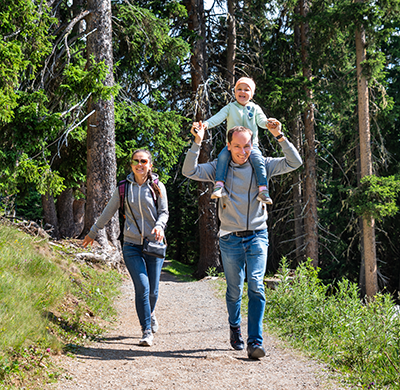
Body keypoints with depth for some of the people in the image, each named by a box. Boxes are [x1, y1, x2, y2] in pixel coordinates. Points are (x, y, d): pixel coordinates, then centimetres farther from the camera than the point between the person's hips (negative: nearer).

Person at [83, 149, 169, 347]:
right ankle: (147, 330, -4)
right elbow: (108, 212, 15)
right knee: (142, 287, -14)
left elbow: (164, 212, 5)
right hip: (132, 245, 0)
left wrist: (159, 226, -17)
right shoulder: (124, 188, 5)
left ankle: (150, 313, 37)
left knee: (153, 290, 3)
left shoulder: (157, 187, 4)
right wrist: (93, 232, 23)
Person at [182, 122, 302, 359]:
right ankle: (235, 328, 36)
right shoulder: (219, 168, 2)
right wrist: (197, 143, -19)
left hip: (257, 236, 0)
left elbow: (295, 162, -4)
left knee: (256, 286, -14)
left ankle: (255, 341, -16)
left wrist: (280, 137, -16)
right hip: (230, 239, 1)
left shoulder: (262, 166, 3)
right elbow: (189, 171, -9)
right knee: (234, 290, 9)